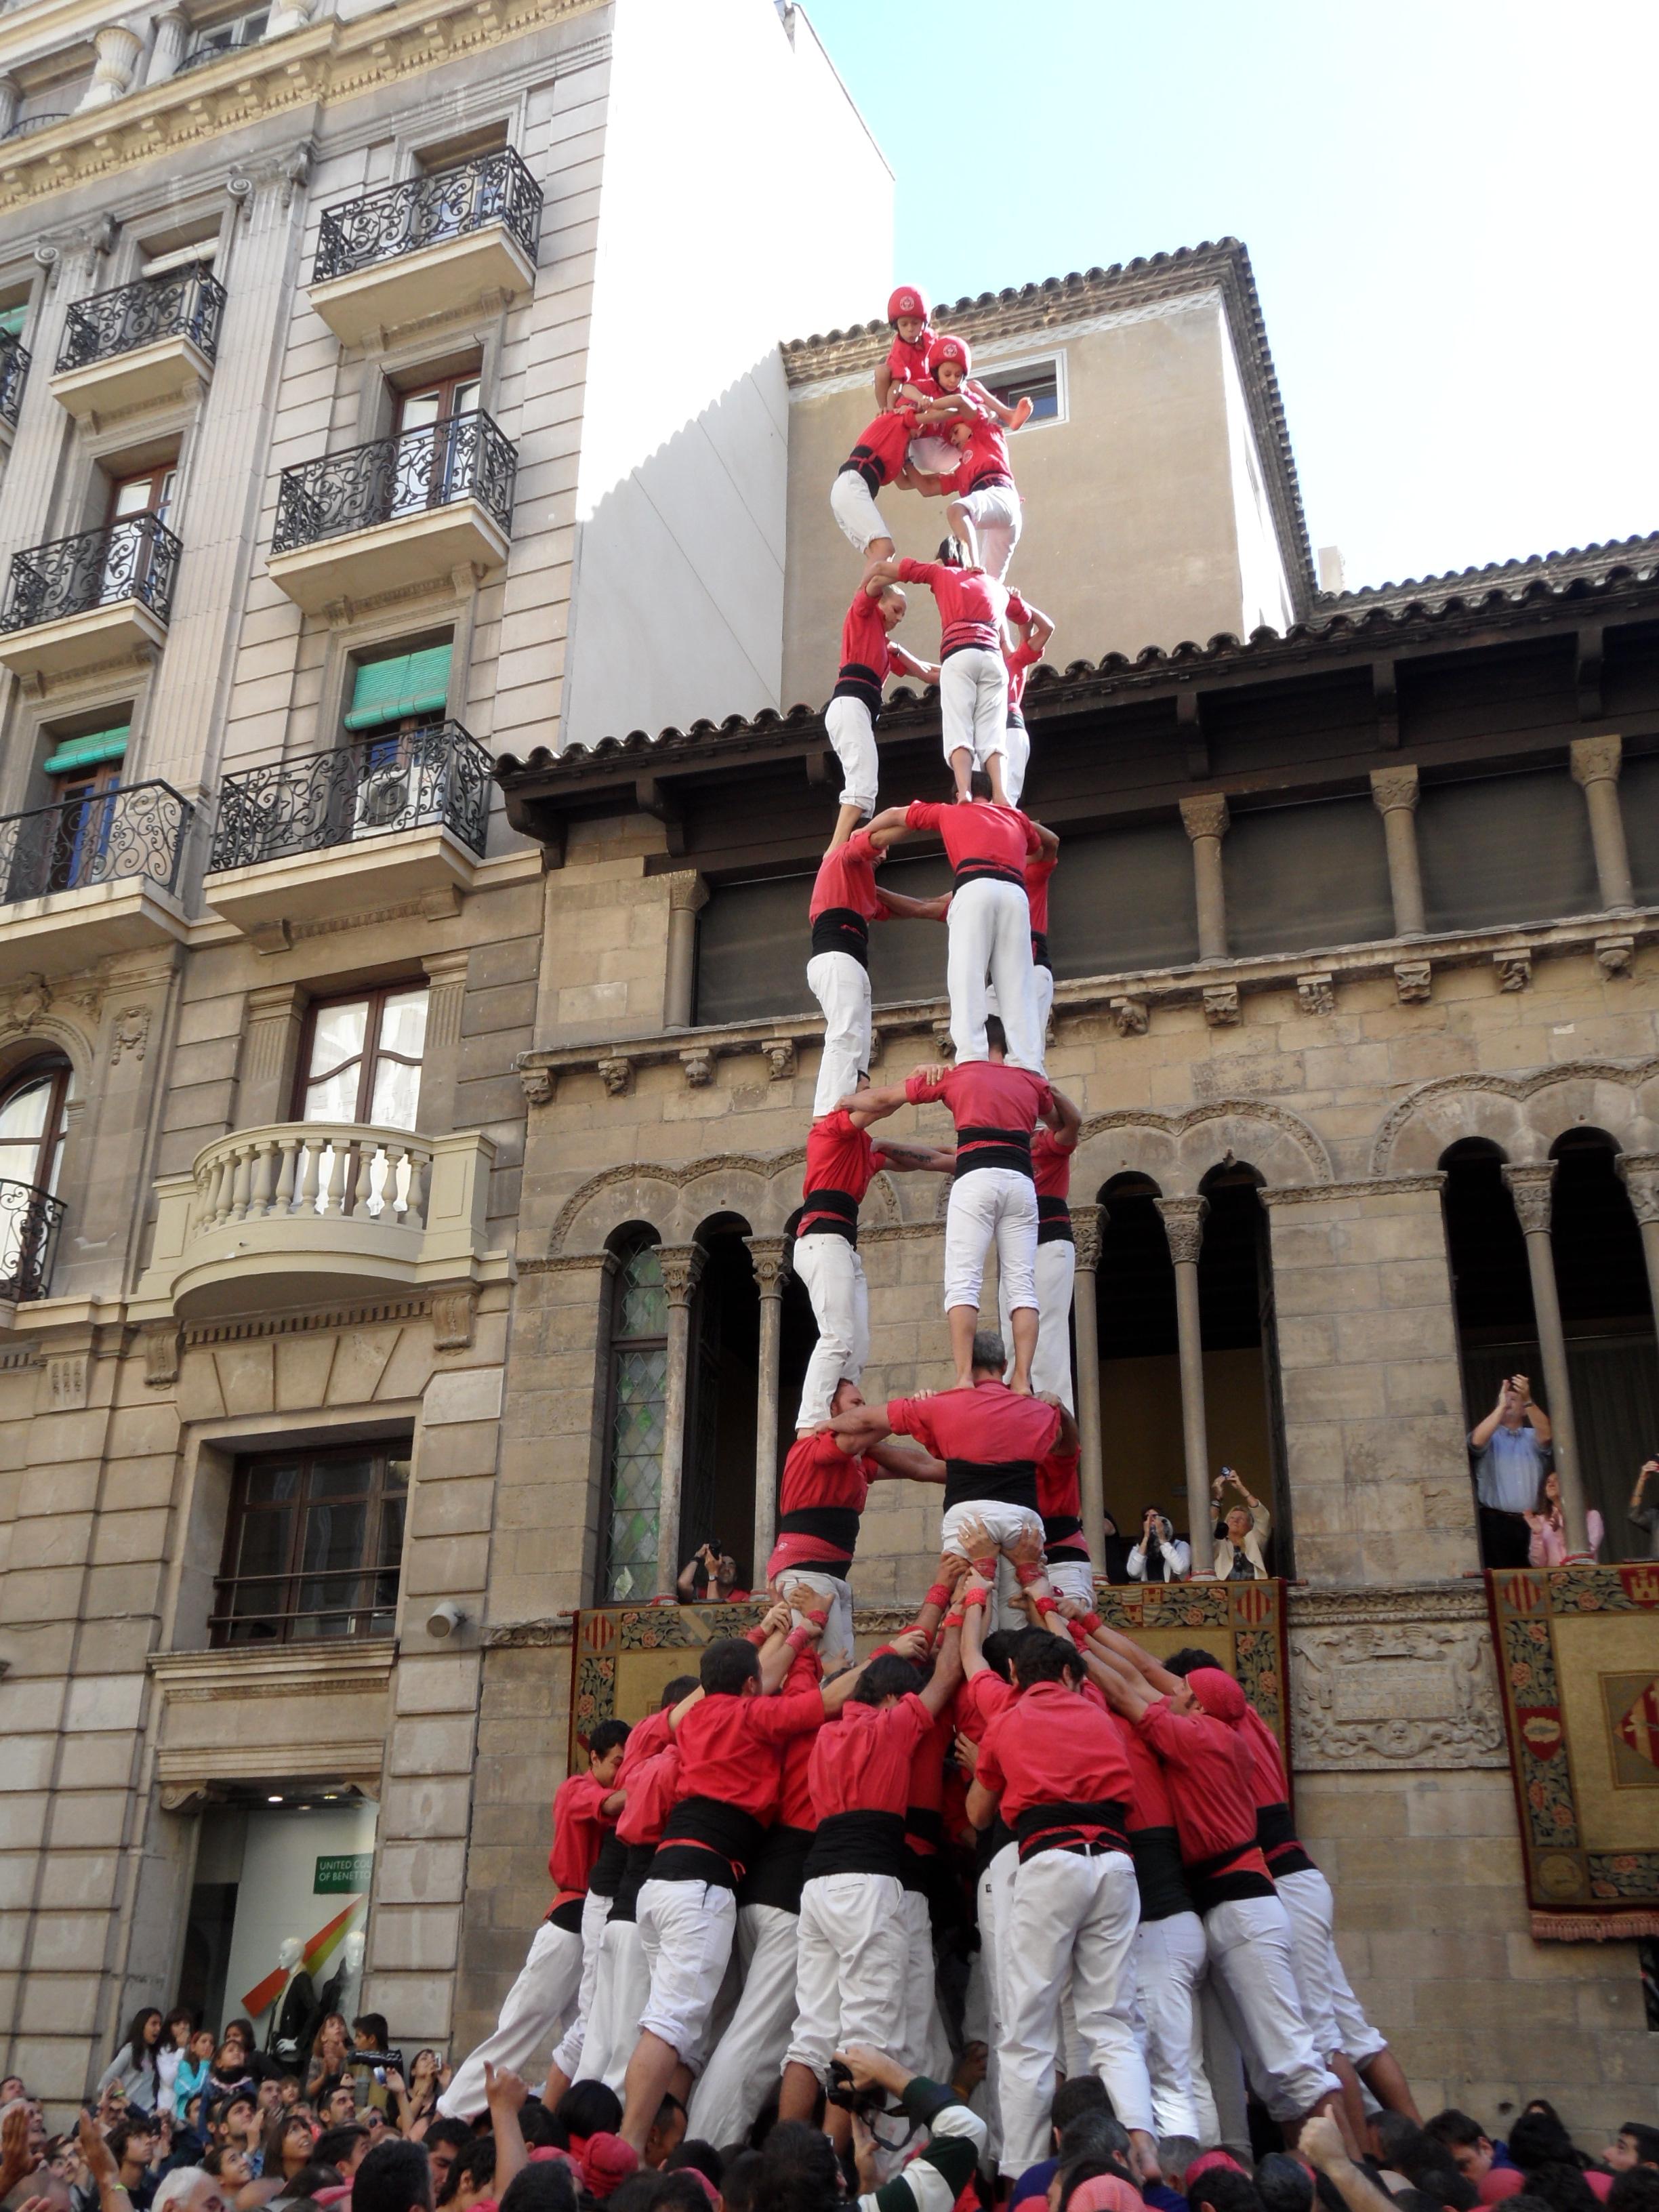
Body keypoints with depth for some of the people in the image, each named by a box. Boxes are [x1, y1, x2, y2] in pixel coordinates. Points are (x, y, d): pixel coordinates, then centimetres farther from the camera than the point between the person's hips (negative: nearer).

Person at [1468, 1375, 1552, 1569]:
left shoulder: (1533, 1437, 15)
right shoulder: (1490, 1437, 10)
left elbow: (1546, 1435, -9)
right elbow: (1477, 1441, -14)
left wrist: (1528, 1400, -23)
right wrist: (1501, 1406, -16)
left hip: (1530, 1523, 2)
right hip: (1496, 1523, -2)